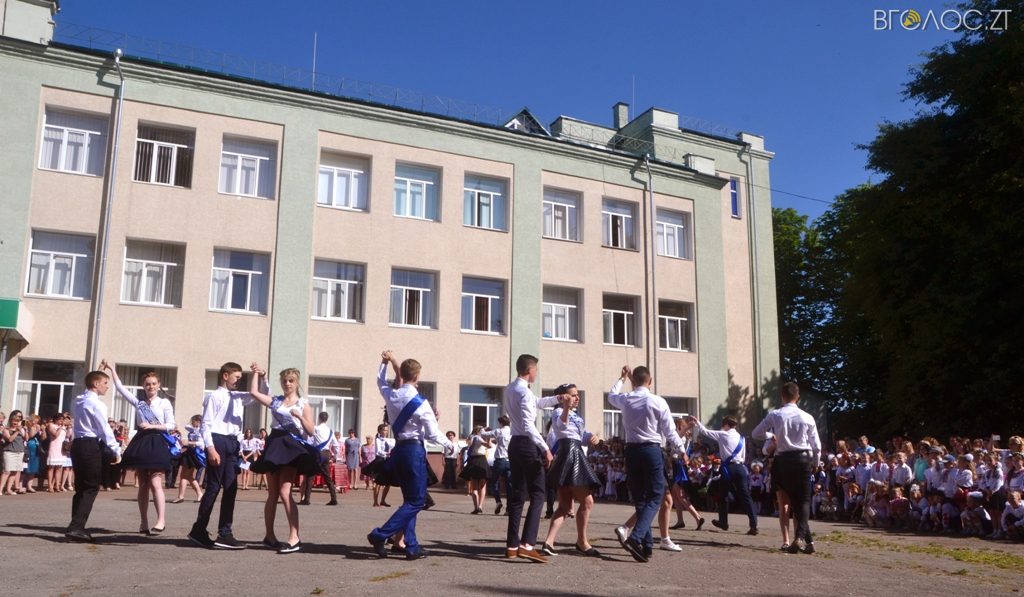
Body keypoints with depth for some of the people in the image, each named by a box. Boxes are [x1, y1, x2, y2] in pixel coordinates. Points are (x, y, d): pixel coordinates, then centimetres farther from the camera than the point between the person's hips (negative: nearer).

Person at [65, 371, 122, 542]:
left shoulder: (77, 401, 14)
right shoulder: (96, 403, -12)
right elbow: (105, 430, -12)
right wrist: (116, 450, -5)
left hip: (77, 444, 9)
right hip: (91, 446, -9)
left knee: (80, 487, 12)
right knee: (91, 488, -4)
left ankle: (76, 528, 12)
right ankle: (76, 527, -11)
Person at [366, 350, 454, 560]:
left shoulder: (391, 396, 1)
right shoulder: (420, 403, -15)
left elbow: (381, 382, 26)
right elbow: (433, 435, -10)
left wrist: (385, 362, 30)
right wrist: (448, 443, 8)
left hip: (399, 450, 7)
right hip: (414, 451, -7)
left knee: (410, 499, 15)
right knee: (416, 500, -1)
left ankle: (411, 545, 14)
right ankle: (380, 535, -9)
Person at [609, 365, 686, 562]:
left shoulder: (625, 400, 2)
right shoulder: (658, 402, -8)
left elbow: (611, 395, 27)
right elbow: (670, 432, -4)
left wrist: (622, 378, 40)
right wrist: (680, 450, 12)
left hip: (632, 451, 4)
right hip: (652, 450, -4)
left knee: (639, 499, 12)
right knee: (655, 497, 0)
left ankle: (647, 545, 12)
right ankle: (635, 537, -20)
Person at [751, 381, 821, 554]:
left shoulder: (775, 415, -4)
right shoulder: (807, 417, 0)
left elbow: (756, 434, 6)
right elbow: (816, 446, 4)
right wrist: (814, 463, 21)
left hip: (784, 460, 0)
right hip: (803, 459, 0)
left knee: (794, 500, 13)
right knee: (804, 500, 6)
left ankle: (808, 539, 10)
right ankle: (800, 536, -14)